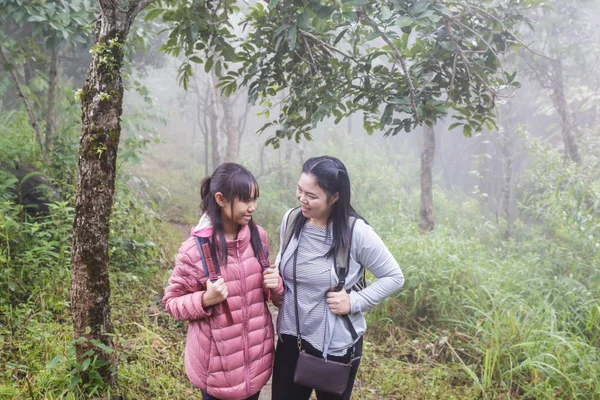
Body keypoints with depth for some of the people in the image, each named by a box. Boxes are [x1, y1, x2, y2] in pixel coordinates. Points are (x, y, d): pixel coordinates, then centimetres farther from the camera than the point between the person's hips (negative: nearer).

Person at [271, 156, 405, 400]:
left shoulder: (356, 232, -19)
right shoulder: (291, 219, -6)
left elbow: (394, 277, -9)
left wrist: (355, 302, -18)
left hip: (337, 345, -4)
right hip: (291, 338, 4)